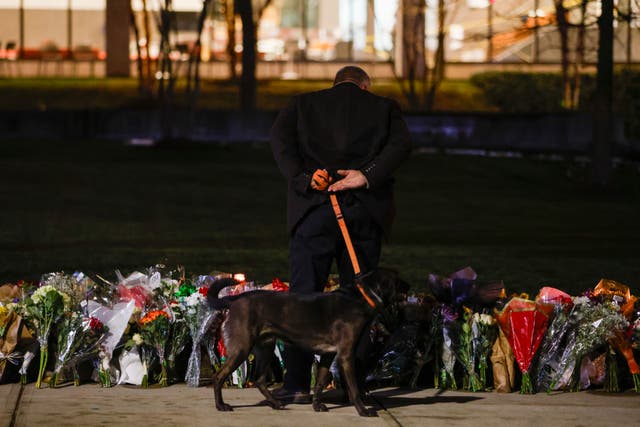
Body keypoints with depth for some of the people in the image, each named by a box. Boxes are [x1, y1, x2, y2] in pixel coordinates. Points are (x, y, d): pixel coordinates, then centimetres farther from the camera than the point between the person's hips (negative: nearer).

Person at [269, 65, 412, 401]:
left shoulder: (304, 104, 15)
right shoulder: (383, 107, 14)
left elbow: (280, 138, -3)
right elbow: (401, 144, -5)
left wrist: (303, 178, -11)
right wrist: (367, 176, -14)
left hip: (314, 207, -1)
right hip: (365, 211, 1)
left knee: (303, 296, 1)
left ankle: (297, 383, -5)